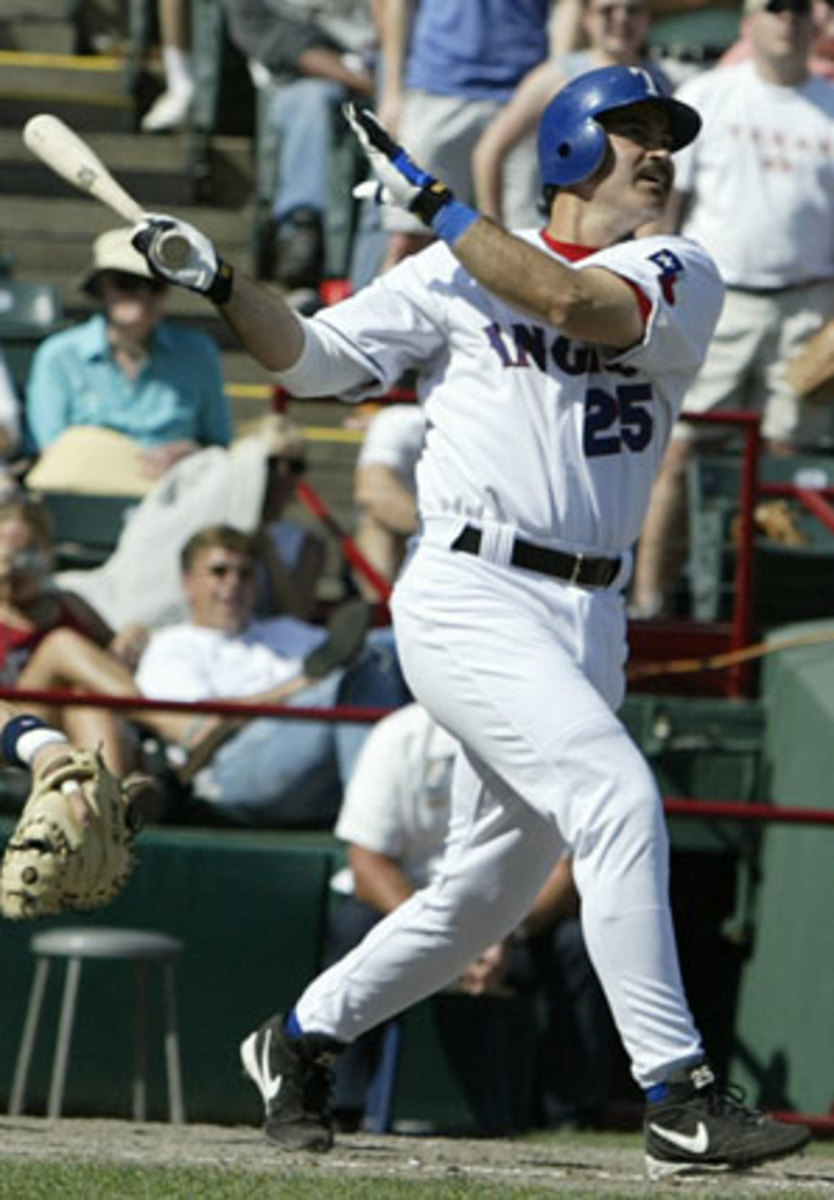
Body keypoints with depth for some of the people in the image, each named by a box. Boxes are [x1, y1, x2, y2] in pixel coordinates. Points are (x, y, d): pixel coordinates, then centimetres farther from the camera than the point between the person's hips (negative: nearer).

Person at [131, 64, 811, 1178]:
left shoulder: (681, 275, 7)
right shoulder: (454, 274, 5)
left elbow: (573, 303, -13)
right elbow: (313, 356, 8)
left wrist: (432, 200, -11)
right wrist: (221, 281, -8)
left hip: (590, 617, 5)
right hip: (472, 595, -5)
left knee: (487, 894, 12)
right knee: (618, 797, -22)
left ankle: (301, 1037, 34)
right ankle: (679, 1100, -23)